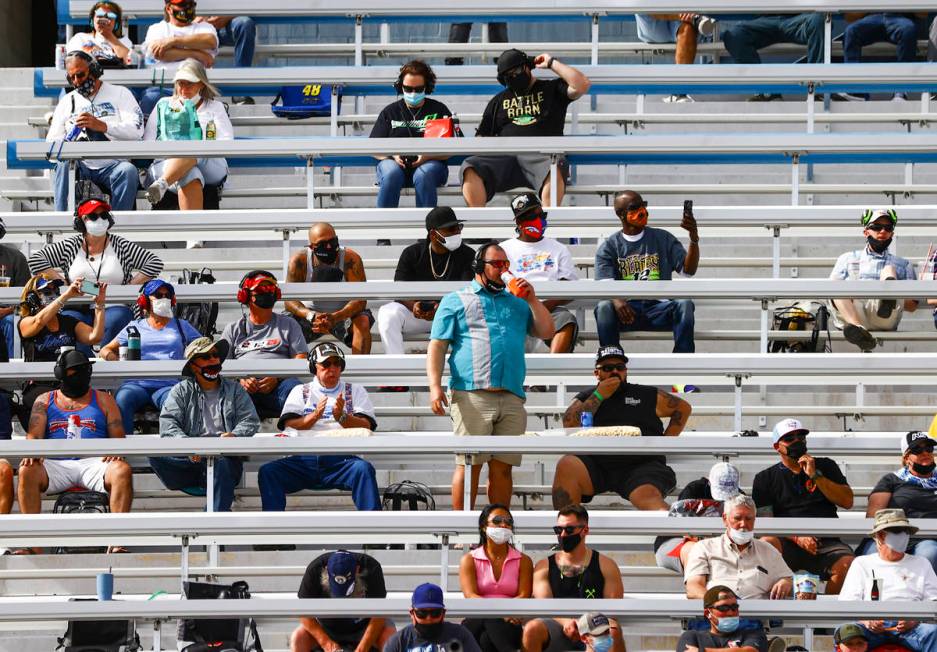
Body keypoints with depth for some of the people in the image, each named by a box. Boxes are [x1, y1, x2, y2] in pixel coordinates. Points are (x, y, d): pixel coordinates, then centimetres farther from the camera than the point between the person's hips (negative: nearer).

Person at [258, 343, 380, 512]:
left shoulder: (355, 391, 21)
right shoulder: (300, 391, 23)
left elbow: (366, 426, 5)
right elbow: (289, 426, 8)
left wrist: (342, 417, -14)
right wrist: (314, 416, -10)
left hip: (341, 459, -1)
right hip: (303, 459, 1)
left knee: (363, 469, -34)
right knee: (268, 471, -25)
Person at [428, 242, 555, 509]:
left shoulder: (517, 303, 25)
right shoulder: (455, 301, 12)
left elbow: (546, 332, 18)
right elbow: (437, 346, 5)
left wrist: (532, 300, 9)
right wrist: (435, 386, -8)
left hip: (512, 398, 4)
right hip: (472, 396, -4)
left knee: (502, 467, 2)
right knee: (469, 465, -8)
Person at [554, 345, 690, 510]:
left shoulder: (647, 395, 18)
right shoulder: (586, 397, 20)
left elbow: (684, 408, 24)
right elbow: (569, 425, 2)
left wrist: (666, 440, 11)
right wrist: (599, 396, 1)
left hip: (641, 466, -1)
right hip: (597, 464, 1)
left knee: (649, 497, -33)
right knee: (566, 466, -30)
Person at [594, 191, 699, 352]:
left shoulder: (663, 239, 15)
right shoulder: (608, 247, 10)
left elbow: (688, 270, 5)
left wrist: (694, 238, -13)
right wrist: (617, 300, -30)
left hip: (659, 307, 1)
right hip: (626, 309, -1)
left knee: (684, 303, -30)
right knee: (604, 307, -33)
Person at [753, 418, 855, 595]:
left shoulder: (825, 467, 20)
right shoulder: (766, 478, 15)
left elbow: (847, 502, 8)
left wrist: (815, 476, -1)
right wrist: (797, 538, -14)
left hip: (826, 542, 1)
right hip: (788, 544, -1)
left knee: (848, 564, -31)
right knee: (766, 544, -34)